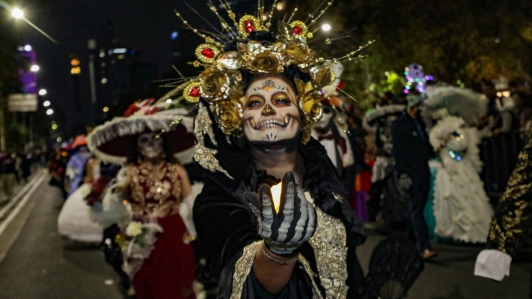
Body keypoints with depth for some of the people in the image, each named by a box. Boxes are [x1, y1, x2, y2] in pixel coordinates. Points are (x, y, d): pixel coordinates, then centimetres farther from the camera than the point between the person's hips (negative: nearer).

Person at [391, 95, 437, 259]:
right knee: (416, 209, -10)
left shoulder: (421, 123, 19)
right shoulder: (399, 124, -3)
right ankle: (424, 247, -14)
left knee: (417, 209, 11)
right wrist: (402, 174, -15)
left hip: (424, 173, 7)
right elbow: (398, 150, -9)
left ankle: (410, 240, 23)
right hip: (411, 174, -7)